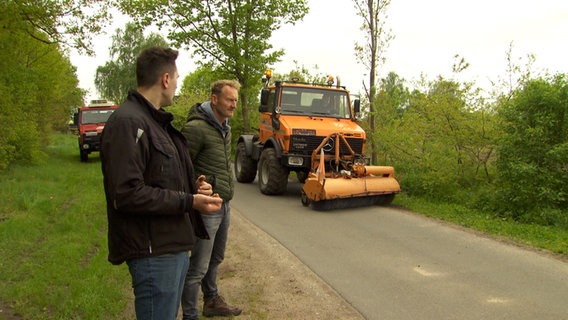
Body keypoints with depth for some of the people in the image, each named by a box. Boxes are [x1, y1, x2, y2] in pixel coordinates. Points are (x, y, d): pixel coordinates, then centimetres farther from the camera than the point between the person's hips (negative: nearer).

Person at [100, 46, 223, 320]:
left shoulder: (156, 121, 15)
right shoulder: (128, 122, -17)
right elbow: (126, 194, -24)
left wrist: (192, 185, 3)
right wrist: (190, 201, -21)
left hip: (175, 244, 10)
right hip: (153, 251, -10)